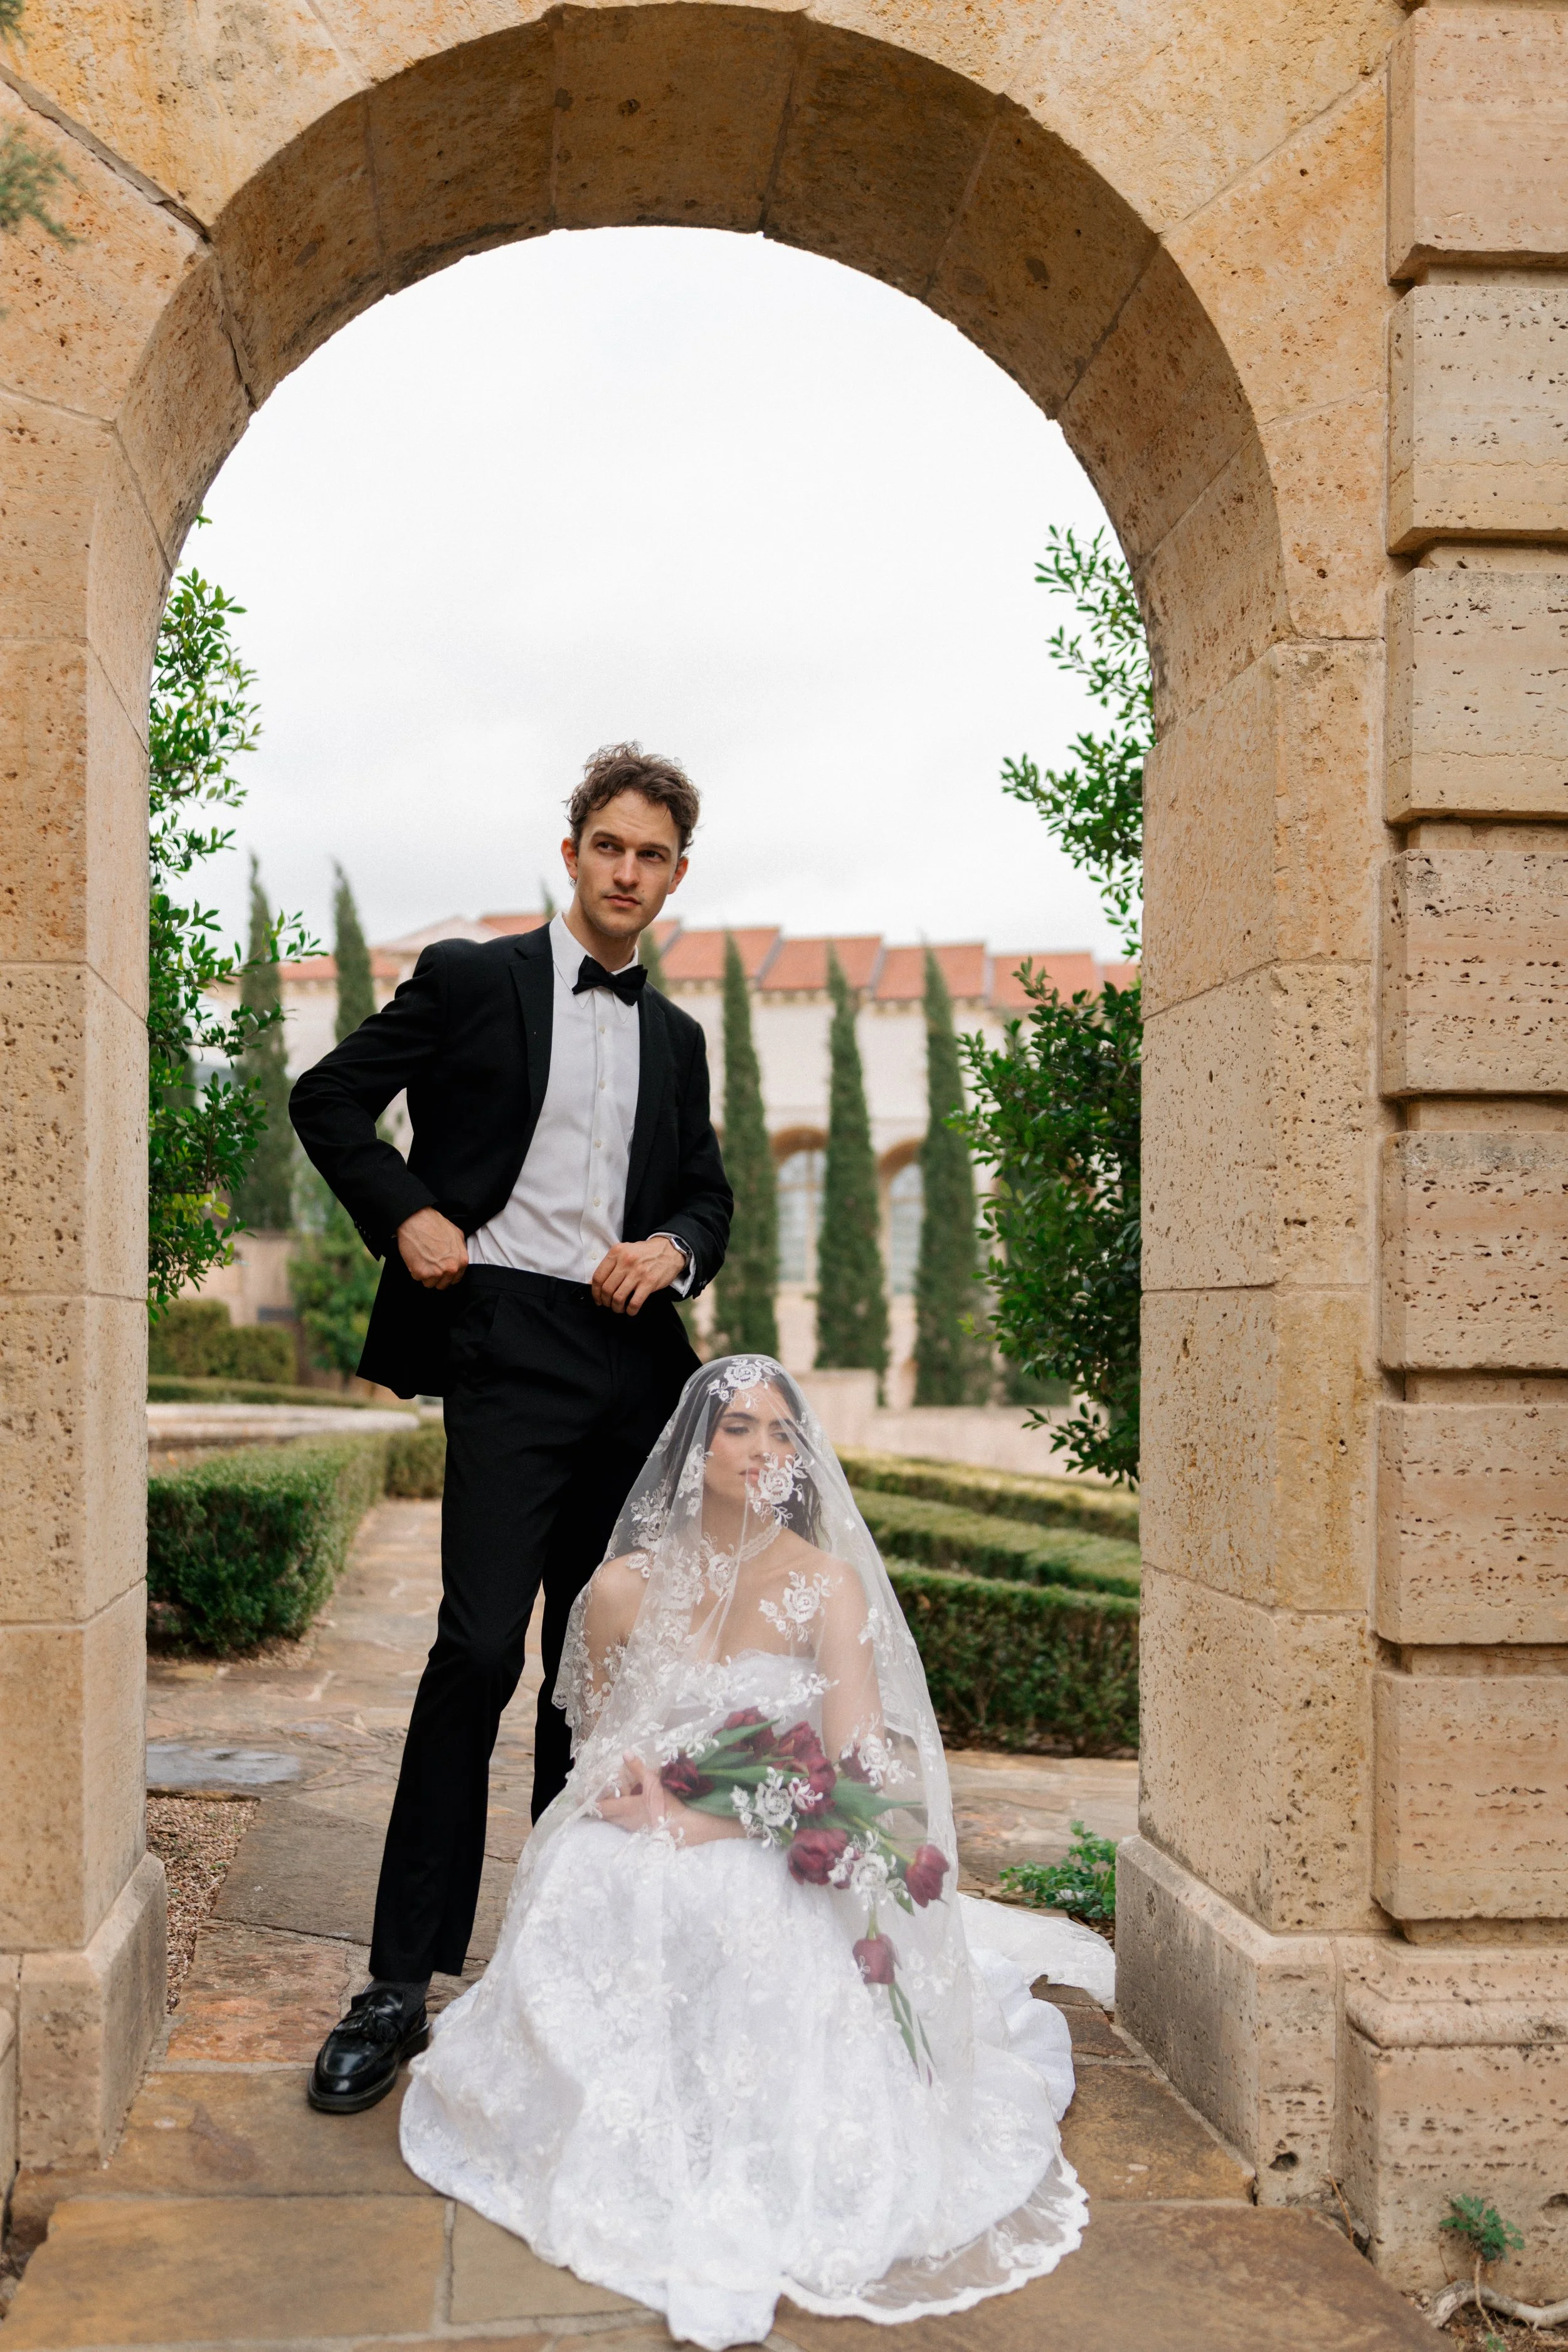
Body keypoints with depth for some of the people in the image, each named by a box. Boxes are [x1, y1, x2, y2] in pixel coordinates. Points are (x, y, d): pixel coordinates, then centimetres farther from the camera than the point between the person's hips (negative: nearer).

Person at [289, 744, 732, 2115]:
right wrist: (407, 1215, -7)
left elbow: (709, 1189, 22)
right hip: (509, 1345, -5)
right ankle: (401, 1981, -6)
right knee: (481, 1649, -15)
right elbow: (330, 1100, 6)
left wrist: (674, 1248, 0)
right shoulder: (472, 980, 5)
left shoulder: (676, 1039, 19)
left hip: (634, 1359, 5)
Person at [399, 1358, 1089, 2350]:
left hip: (776, 1872, -2)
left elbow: (858, 1775, -12)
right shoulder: (625, 1587, 0)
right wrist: (634, 1793, -9)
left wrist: (698, 1825, -16)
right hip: (635, 1868, 2)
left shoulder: (829, 1585, -6)